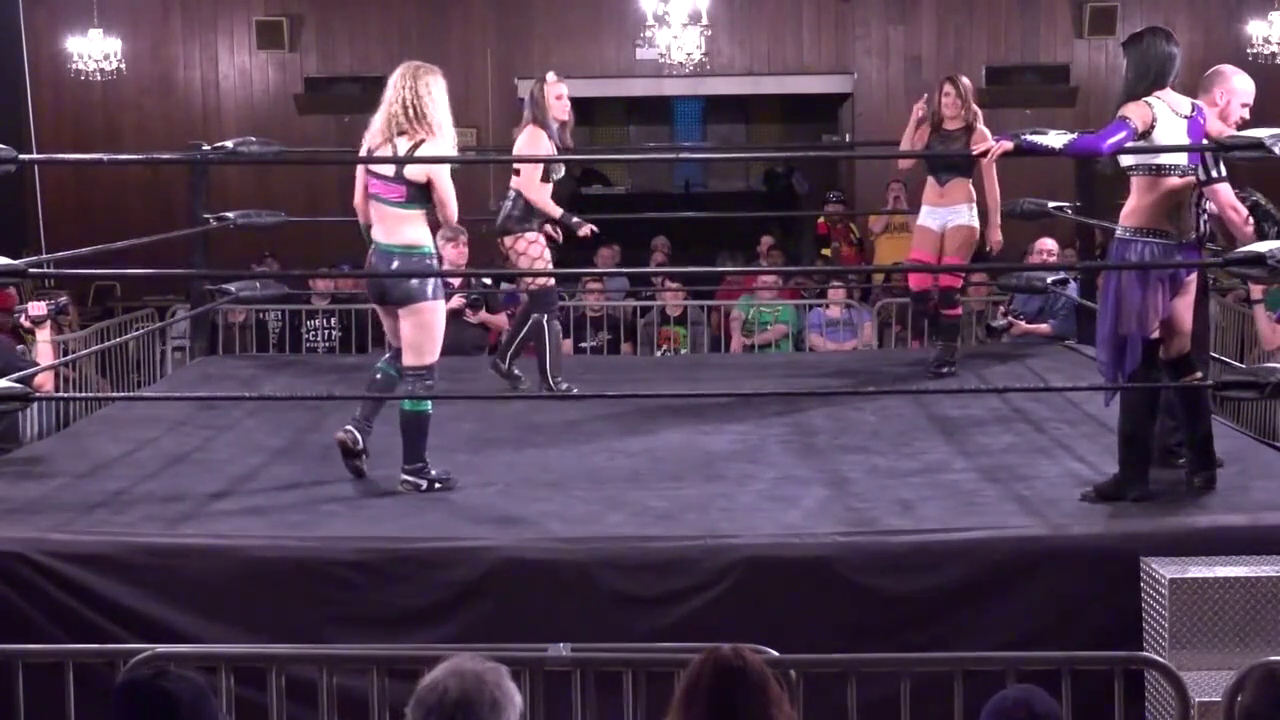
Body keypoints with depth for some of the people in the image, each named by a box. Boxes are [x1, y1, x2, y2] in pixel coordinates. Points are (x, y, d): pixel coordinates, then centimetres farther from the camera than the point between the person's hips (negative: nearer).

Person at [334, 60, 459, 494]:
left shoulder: (373, 141, 3)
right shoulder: (430, 150, -15)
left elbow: (360, 207, 11)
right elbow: (450, 218, -6)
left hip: (379, 262, 7)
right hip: (415, 266, -7)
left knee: (398, 353, 28)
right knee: (420, 372, 4)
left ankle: (359, 429, 17)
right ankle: (415, 470, 11)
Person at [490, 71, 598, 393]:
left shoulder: (546, 136, 17)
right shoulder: (536, 135, -14)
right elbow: (529, 188, -22)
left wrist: (545, 222, 22)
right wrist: (567, 219, -23)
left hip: (526, 223, 10)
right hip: (520, 225, -10)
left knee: (537, 300, 15)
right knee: (547, 301, -8)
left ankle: (504, 359, 27)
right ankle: (551, 379, -5)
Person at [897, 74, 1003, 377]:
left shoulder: (977, 133, 0)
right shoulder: (928, 129, 10)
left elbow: (990, 181, 0)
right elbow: (903, 162, -2)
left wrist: (994, 226, -2)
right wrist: (913, 121, -6)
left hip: (961, 214, -3)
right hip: (929, 213, 3)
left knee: (949, 286, -3)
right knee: (917, 282, -7)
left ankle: (947, 353, 5)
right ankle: (918, 343, 7)